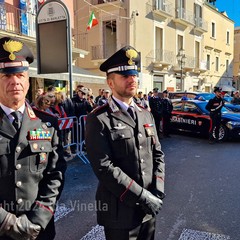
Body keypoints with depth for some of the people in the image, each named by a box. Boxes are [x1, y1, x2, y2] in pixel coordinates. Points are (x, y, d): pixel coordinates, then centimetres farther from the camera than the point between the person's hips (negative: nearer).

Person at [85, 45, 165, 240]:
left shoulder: (146, 115, 7)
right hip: (120, 211, -6)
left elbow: (158, 155, 7)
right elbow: (104, 167, -21)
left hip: (149, 208, 6)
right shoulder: (99, 120, -14)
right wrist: (143, 197, -19)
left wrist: (158, 192, -6)